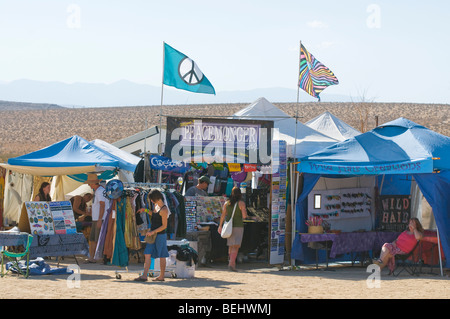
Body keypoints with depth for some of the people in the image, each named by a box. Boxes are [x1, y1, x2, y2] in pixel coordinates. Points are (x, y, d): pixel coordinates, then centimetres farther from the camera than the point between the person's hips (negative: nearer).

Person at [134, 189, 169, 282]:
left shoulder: (164, 210, -16)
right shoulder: (155, 205, 10)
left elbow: (164, 226, -17)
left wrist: (153, 232, -22)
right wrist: (145, 210, 22)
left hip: (160, 235, -9)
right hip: (152, 234, 9)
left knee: (161, 256, 1)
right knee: (147, 254, 2)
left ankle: (161, 276, 7)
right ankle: (144, 276, 1)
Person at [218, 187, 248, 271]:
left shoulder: (227, 203, 5)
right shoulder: (241, 203, -8)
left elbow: (223, 215, 8)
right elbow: (244, 216, -11)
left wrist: (220, 226, 18)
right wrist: (245, 211, 10)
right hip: (238, 226, -5)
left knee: (231, 245, 21)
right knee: (236, 246, -7)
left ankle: (231, 261, 28)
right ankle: (231, 264, -20)